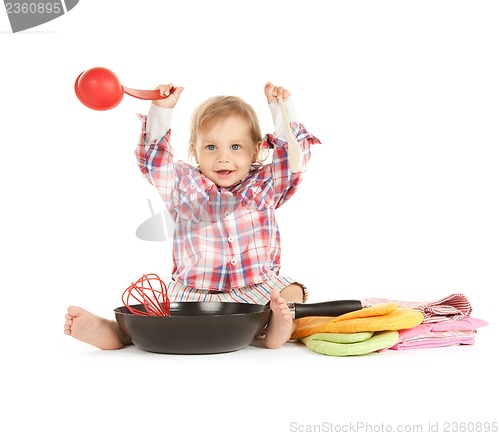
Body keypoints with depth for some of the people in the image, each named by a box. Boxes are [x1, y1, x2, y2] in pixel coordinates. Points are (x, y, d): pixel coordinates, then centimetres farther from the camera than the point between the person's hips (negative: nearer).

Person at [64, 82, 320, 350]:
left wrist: (281, 109, -6)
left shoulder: (266, 185, 9)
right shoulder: (184, 186, 8)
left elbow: (294, 156, 3)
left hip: (258, 293, 1)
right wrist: (161, 111, -7)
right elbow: (153, 161, 1)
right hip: (192, 295, 0)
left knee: (292, 293, -22)